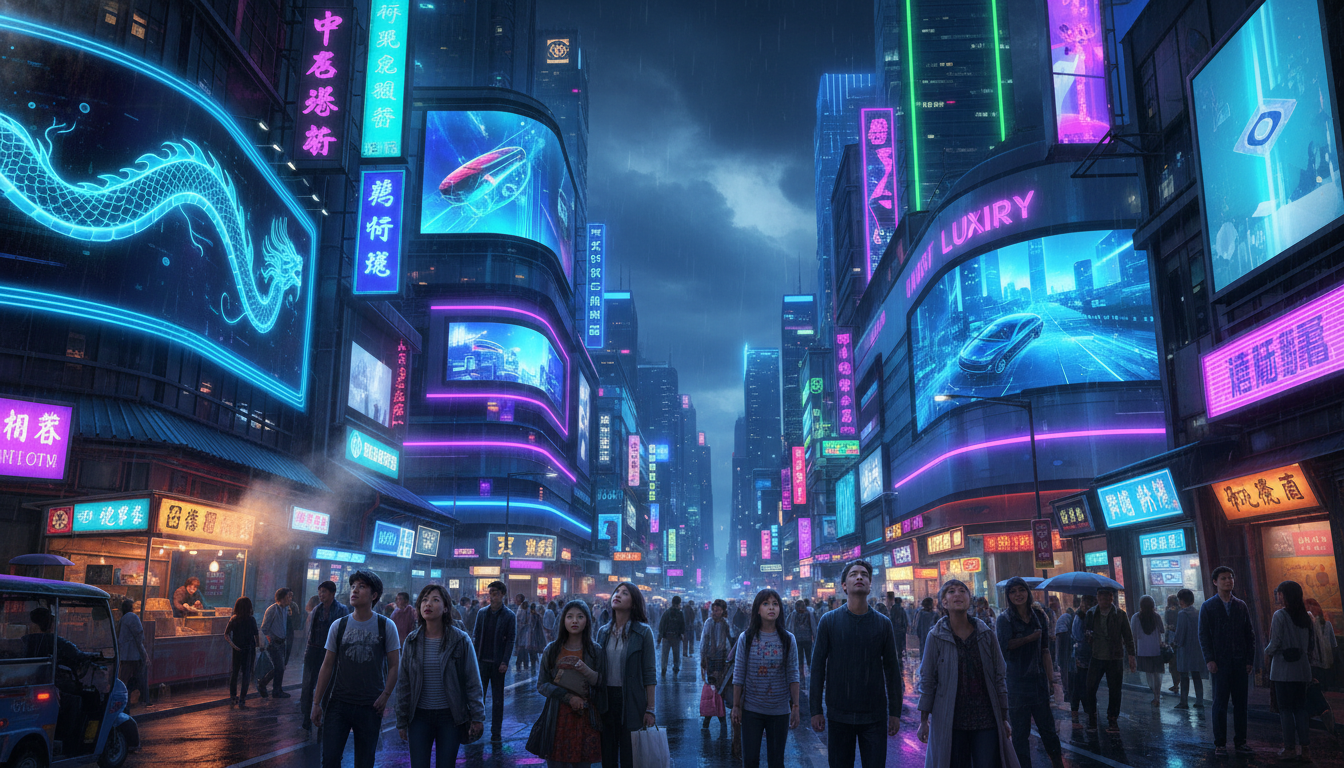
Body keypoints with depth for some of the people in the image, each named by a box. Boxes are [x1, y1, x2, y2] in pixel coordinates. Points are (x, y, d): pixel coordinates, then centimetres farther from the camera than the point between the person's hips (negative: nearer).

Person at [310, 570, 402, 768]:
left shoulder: (386, 626, -4)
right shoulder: (338, 625, 2)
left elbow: (394, 665, -1)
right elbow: (327, 665, 6)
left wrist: (385, 696, -10)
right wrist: (317, 702, 4)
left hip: (370, 707, -2)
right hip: (338, 704, 2)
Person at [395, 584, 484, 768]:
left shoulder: (460, 640, -5)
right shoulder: (411, 641, 2)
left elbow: (473, 682, -3)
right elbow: (403, 684, 7)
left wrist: (477, 717, -5)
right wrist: (401, 721, 7)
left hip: (450, 717, -2)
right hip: (419, 716, 2)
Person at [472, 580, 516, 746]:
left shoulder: (510, 616, -2)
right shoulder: (482, 613, 7)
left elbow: (511, 640, -5)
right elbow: (476, 636, 8)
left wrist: (505, 662, -12)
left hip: (498, 663, -2)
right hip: (482, 661, 2)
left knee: (498, 699, 5)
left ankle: (496, 734, 12)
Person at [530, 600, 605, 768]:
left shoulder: (596, 651, 4)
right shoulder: (551, 650, 6)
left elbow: (604, 685, 3)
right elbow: (541, 685, 2)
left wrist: (588, 672, -16)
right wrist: (568, 697, -11)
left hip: (586, 718, 0)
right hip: (557, 718, 0)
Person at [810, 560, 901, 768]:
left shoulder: (883, 623, 1)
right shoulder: (829, 621, -2)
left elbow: (892, 670, 5)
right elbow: (817, 667, 0)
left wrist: (895, 712, 3)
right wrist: (815, 710, -2)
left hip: (875, 717, 1)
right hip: (839, 715, 0)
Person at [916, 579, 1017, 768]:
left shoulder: (986, 634, 3)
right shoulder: (936, 637, -3)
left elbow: (999, 676, 7)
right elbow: (927, 680, 0)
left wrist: (1004, 718, 7)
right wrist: (923, 720, -1)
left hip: (986, 719, 2)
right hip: (950, 721, -1)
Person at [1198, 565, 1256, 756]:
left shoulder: (1241, 606, 11)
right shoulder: (1208, 607, 2)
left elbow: (1250, 634, 11)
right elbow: (1203, 635, -1)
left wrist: (1250, 659, 2)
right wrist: (1209, 660, -10)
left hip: (1240, 662, 3)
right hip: (1220, 662, -3)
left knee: (1241, 703, 5)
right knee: (1220, 703, 0)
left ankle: (1240, 742, 15)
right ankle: (1220, 744, 7)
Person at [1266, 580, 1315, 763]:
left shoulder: (1280, 615, -12)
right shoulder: (1306, 616, 5)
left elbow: (1275, 643, -13)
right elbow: (1312, 643, 8)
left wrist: (1267, 651, 6)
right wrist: (1307, 656, 20)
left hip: (1283, 670, -5)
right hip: (1302, 669, 5)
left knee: (1285, 708, 2)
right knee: (1300, 708, 10)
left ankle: (1290, 747, 4)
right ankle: (1304, 748, 8)